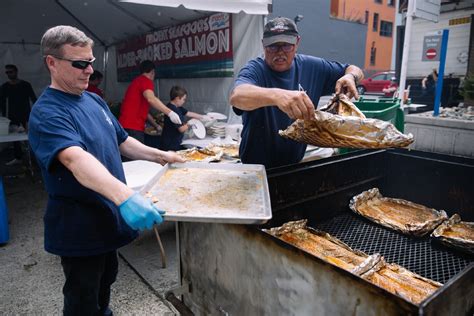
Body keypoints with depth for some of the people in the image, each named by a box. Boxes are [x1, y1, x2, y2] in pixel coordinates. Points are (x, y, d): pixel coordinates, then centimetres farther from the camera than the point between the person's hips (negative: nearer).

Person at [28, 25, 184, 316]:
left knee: (106, 281, 28)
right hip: (80, 228, -8)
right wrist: (125, 196, -55)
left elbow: (121, 141, 15)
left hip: (108, 217, 8)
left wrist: (159, 156, 5)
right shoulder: (47, 113, -23)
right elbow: (75, 159, -40)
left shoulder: (95, 100, 5)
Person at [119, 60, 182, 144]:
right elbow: (151, 99, -28)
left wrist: (156, 126, 31)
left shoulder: (137, 81, 25)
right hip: (133, 127, -10)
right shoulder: (146, 81, -5)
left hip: (127, 125, 10)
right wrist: (170, 112, -33)